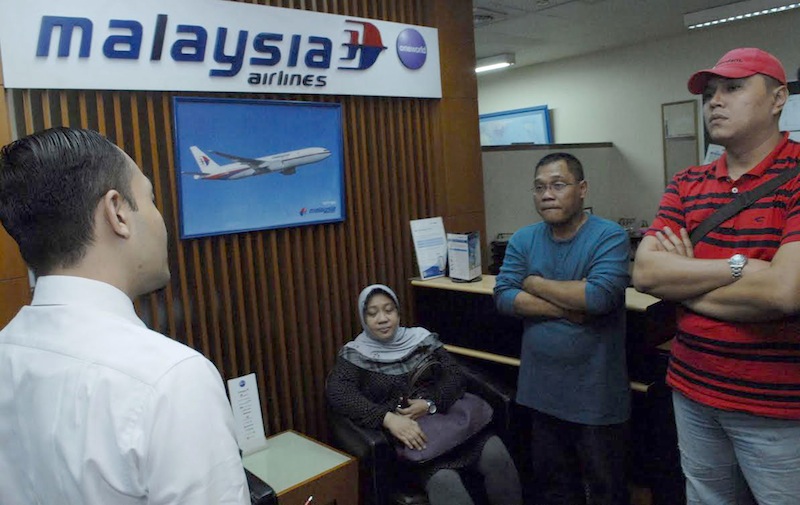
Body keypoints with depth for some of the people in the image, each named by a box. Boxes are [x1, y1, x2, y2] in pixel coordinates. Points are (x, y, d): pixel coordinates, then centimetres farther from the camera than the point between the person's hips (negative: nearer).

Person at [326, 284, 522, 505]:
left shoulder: (421, 338, 12)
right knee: (444, 481, -32)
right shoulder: (355, 354, 3)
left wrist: (430, 404, -17)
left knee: (496, 453, -23)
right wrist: (388, 418, -27)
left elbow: (454, 375, 4)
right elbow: (337, 393, -14)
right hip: (406, 433, -3)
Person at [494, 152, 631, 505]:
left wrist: (535, 284, -14)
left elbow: (600, 296, -27)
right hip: (542, 390, 5)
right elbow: (503, 298, -7)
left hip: (595, 394, -4)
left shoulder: (610, 236, -12)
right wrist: (567, 308, -18)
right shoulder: (523, 240, 2)